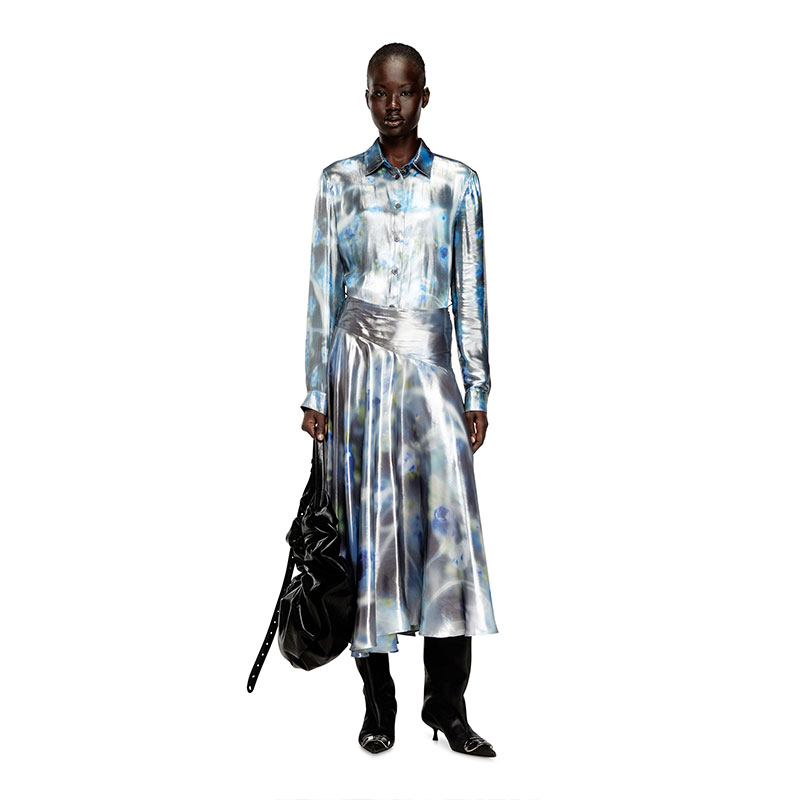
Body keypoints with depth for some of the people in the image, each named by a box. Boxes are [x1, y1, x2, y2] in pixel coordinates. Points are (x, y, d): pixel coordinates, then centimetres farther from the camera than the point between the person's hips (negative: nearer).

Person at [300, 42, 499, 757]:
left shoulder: (458, 182, 8)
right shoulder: (339, 182, 8)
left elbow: (471, 294, 7)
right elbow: (322, 291, 7)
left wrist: (478, 394, 3)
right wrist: (316, 392, 2)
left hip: (429, 364, 0)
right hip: (358, 366, 0)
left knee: (449, 521, -7)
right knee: (367, 524, 2)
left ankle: (448, 704, 6)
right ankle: (378, 703, 14)